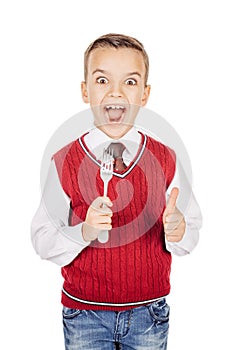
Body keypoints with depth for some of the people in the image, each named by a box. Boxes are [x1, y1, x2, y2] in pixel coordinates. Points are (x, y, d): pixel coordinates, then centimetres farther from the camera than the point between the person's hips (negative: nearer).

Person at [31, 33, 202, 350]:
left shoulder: (165, 160, -6)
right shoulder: (64, 163, -10)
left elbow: (193, 228, -2)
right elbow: (42, 239, -9)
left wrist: (178, 231, -22)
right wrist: (83, 232, -26)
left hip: (149, 312, 2)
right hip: (84, 314, -1)